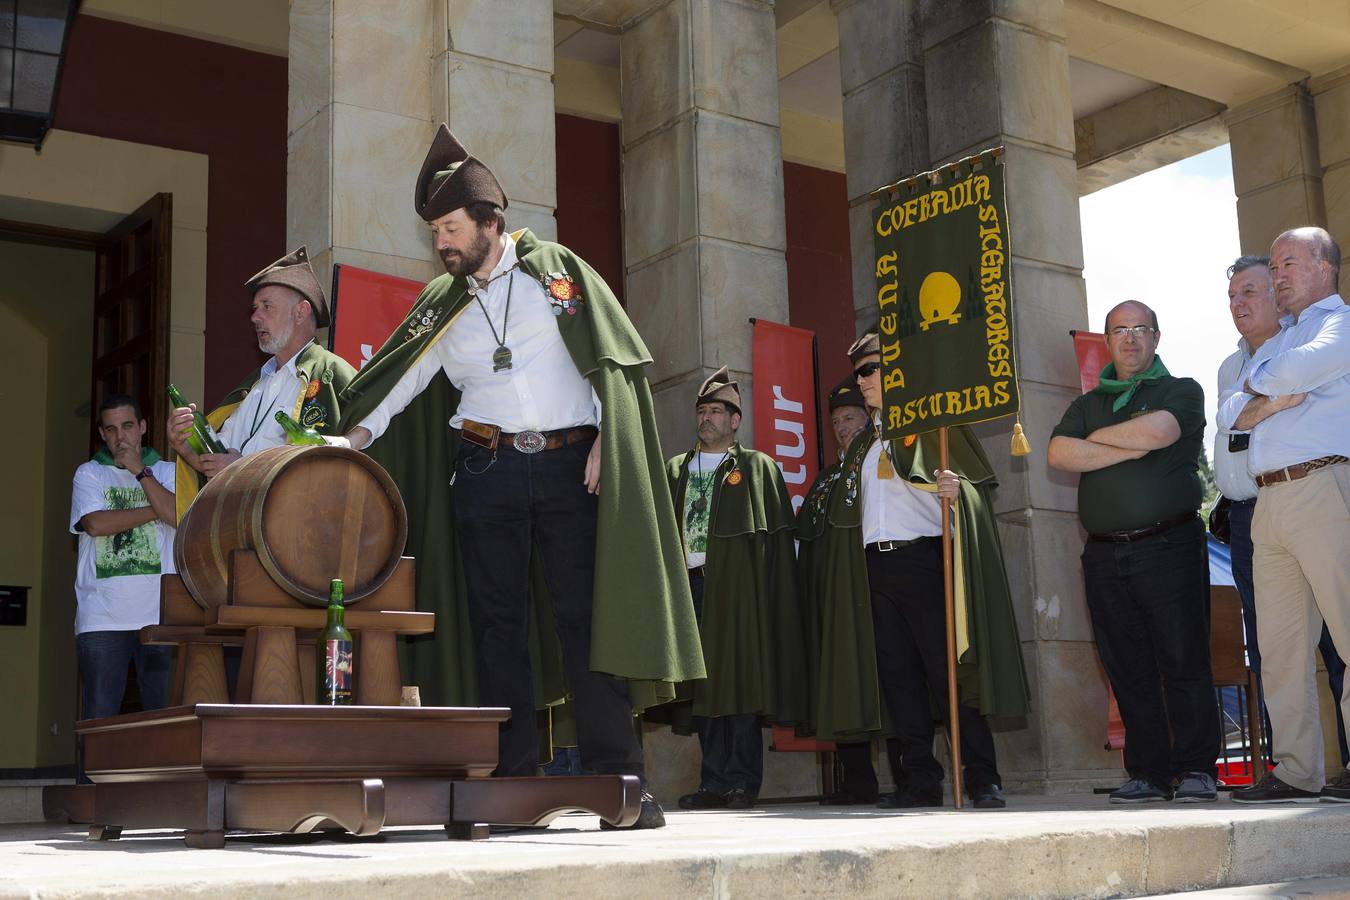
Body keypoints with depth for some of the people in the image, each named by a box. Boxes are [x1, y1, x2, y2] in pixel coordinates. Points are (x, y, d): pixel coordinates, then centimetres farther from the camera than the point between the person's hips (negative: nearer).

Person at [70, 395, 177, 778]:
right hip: (101, 617, -1)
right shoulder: (89, 474, 9)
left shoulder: (167, 472, 12)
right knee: (99, 718, -1)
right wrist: (155, 510, -4)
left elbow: (178, 515, -8)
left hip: (158, 615, 1)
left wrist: (139, 470, -6)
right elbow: (96, 523, -8)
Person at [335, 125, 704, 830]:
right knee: (497, 624, 1)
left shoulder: (557, 270, 5)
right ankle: (513, 782, 5)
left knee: (586, 616, -6)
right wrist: (347, 444, -2)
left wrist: (603, 441, -8)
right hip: (486, 472, 3)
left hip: (570, 467, -3)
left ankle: (617, 781, -4)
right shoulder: (443, 305, 13)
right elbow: (396, 384, 10)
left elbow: (614, 361, 1)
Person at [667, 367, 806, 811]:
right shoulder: (676, 470, 22)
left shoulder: (759, 467, 10)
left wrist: (770, 590, -9)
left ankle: (742, 781, -3)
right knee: (703, 685, 2)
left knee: (741, 679, -7)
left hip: (737, 584, -4)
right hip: (690, 583, 4)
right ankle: (714, 783, 5)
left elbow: (778, 535, 2)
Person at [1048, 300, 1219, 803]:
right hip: (1104, 555, 4)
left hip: (1169, 548, -3)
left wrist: (1098, 437, 1)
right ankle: (1149, 773, 7)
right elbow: (1059, 454, 1)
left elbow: (1158, 431, -14)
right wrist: (1129, 449, -8)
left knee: (1184, 662, -6)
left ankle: (1196, 770, -1)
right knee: (1129, 671, 2)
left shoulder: (1182, 392, 9)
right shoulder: (1089, 403, 20)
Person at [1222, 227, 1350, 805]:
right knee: (1279, 645, 4)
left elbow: (1303, 368, -13)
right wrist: (1273, 401, -4)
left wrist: (1259, 382, 7)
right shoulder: (1271, 348, 29)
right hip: (1269, 501, 8)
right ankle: (1297, 772, 6)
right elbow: (1230, 413, 17)